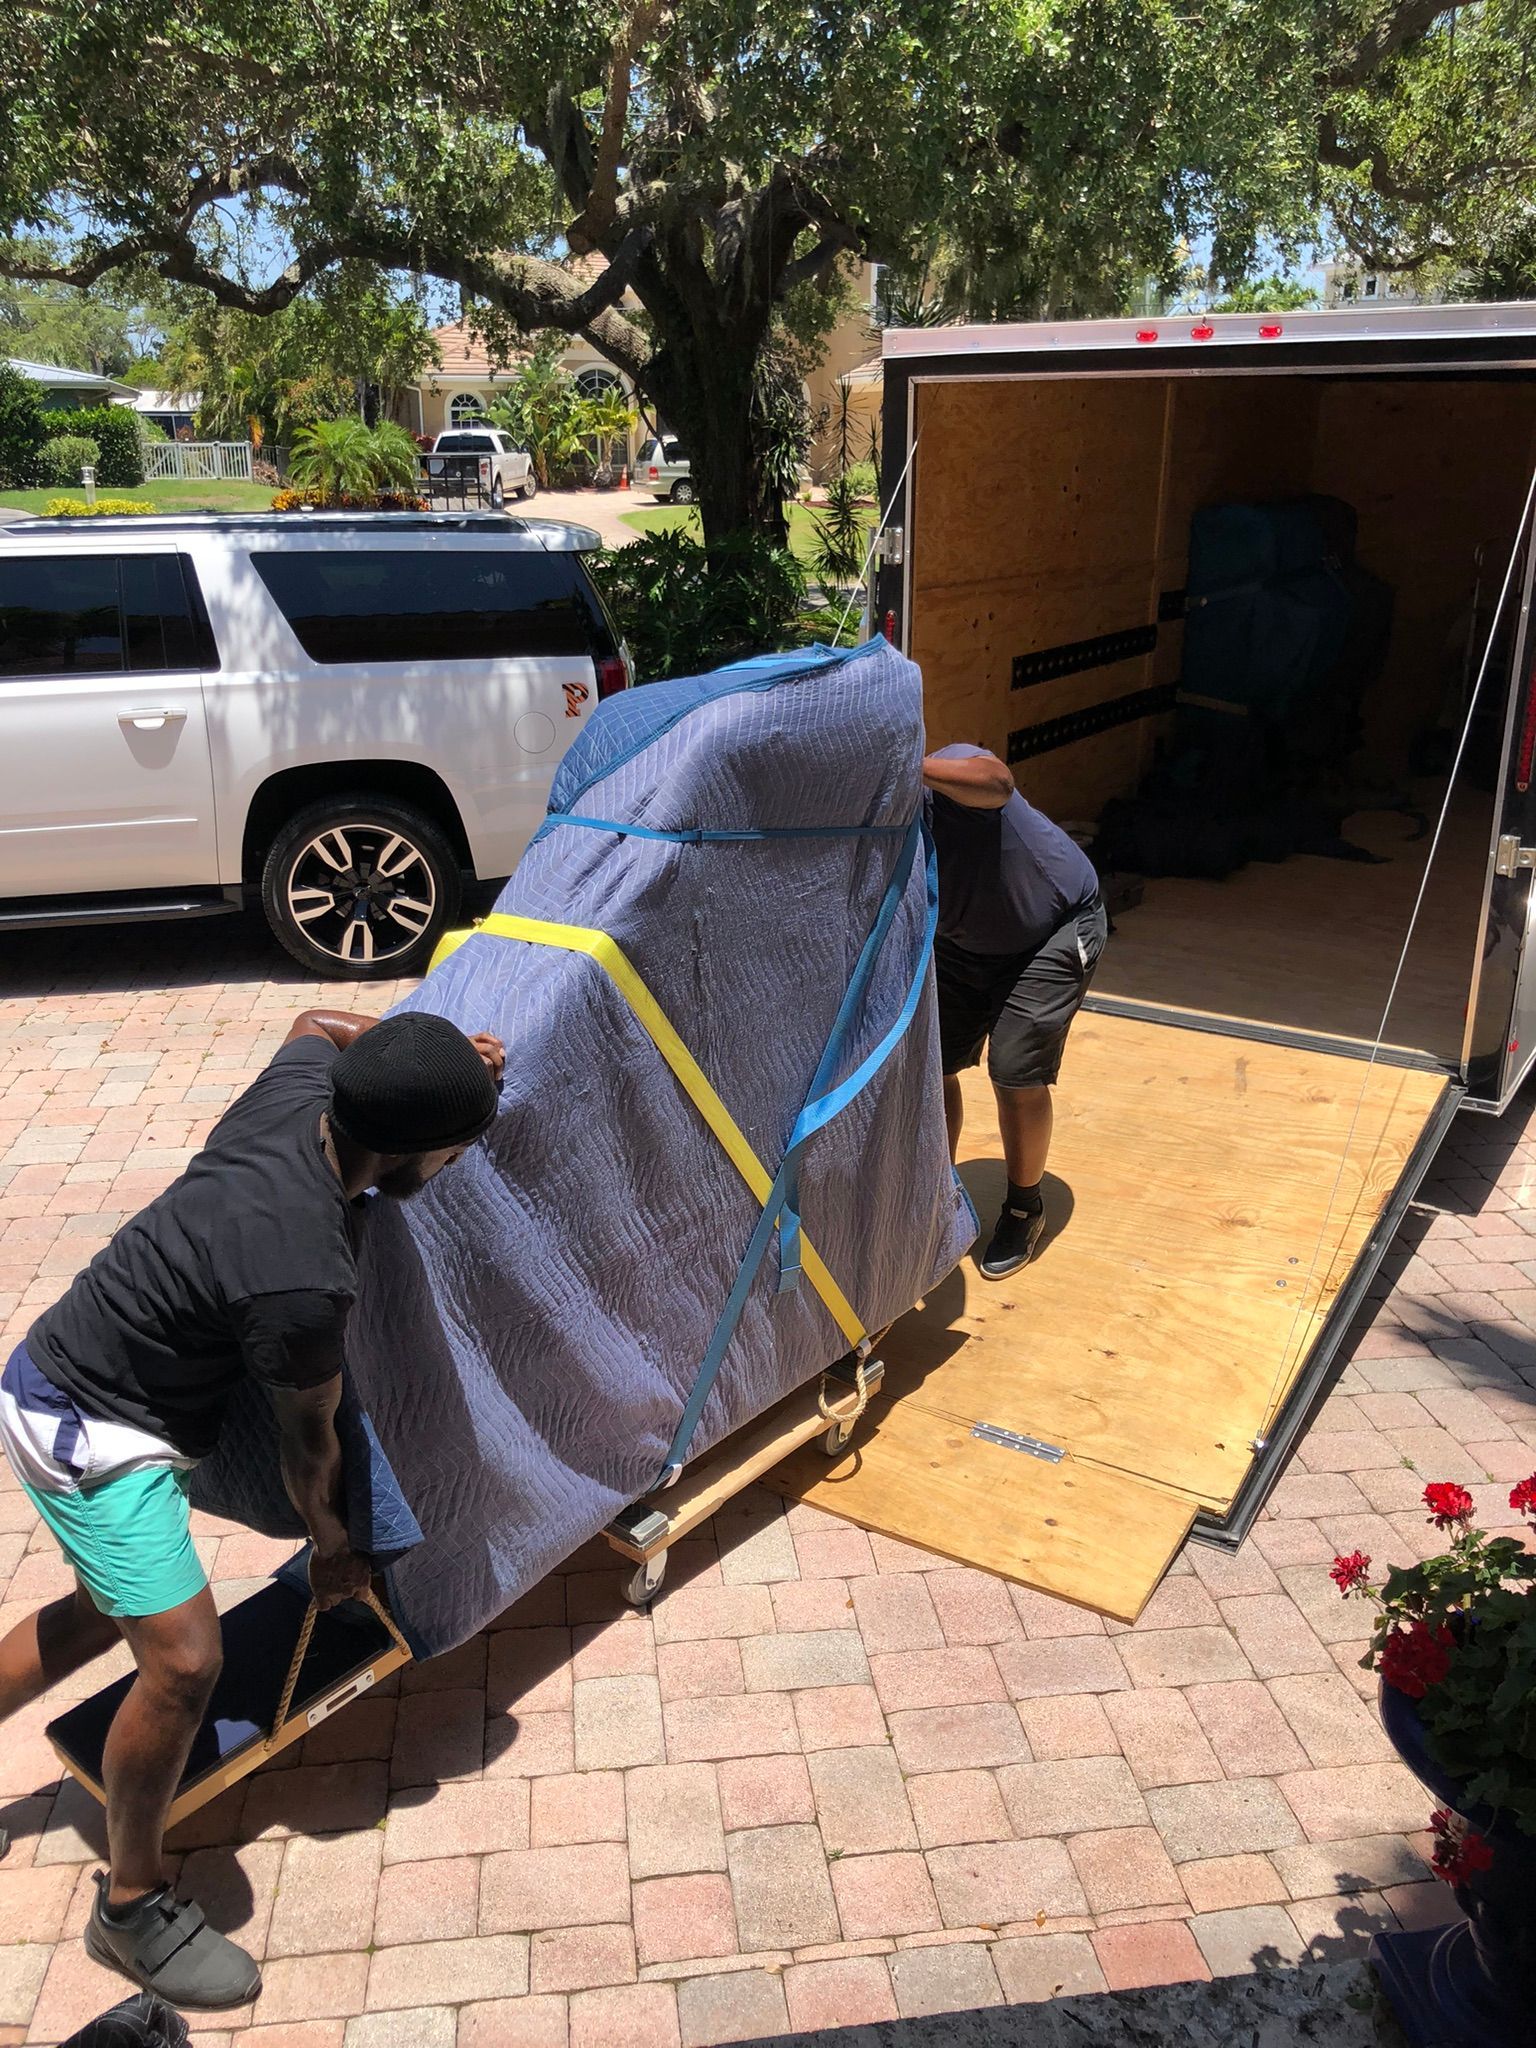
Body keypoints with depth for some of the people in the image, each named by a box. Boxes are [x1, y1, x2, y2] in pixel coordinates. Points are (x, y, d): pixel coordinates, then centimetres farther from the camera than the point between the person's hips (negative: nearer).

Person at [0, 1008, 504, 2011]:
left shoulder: (298, 1085, -15)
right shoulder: (304, 1283, -35)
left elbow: (316, 1023, 13)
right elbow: (308, 1441, -16)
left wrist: (436, 1054, 4)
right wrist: (334, 1545, 2)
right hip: (91, 1439, -10)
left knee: (112, 1607, 24)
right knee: (182, 1658, -11)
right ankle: (132, 1907, 13)